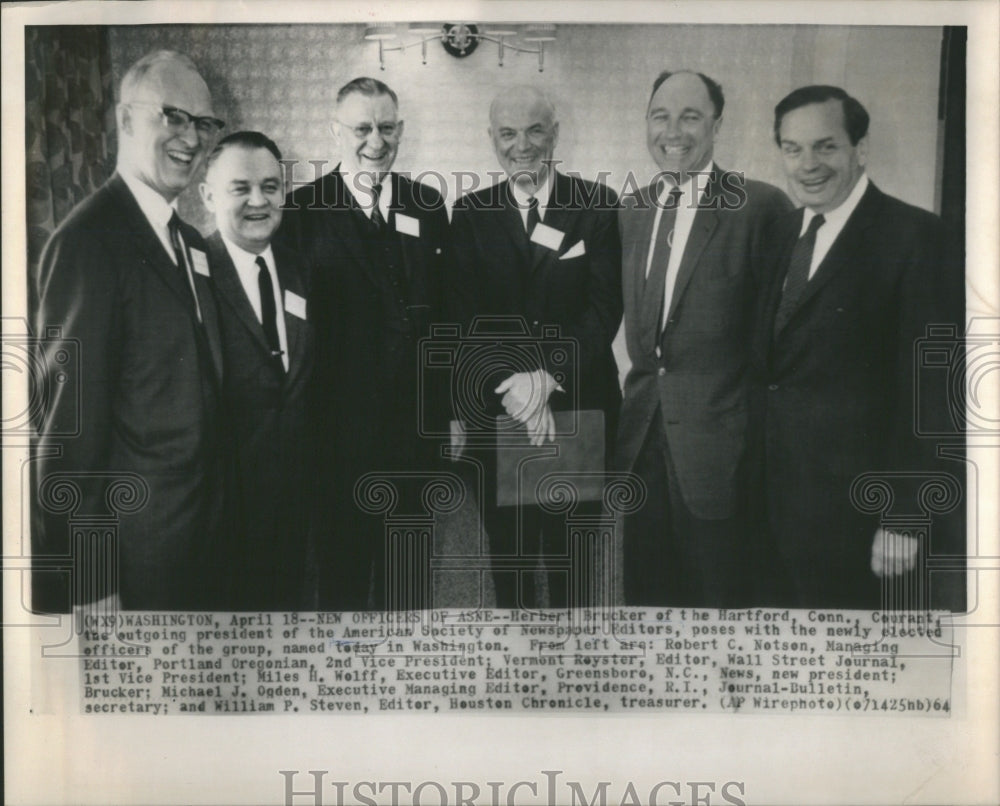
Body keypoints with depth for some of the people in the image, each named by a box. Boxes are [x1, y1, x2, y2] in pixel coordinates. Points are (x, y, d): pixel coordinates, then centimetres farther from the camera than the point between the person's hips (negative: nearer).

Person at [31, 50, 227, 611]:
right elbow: (73, 412, -19)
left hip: (203, 525, 8)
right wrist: (84, 584, -18)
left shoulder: (192, 244, 11)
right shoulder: (90, 240, -16)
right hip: (135, 544, -8)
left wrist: (213, 511, 11)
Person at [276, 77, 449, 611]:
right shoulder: (301, 211, -4)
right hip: (338, 423, -3)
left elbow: (447, 310, 10)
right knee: (341, 566, 9)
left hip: (414, 424, 4)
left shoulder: (428, 208, 8)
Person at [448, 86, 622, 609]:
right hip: (497, 409, 1)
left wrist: (547, 377, -17)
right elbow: (463, 314, -2)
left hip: (579, 405, -1)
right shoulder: (470, 213, 7)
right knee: (506, 546, 10)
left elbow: (605, 307, -6)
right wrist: (511, 385, -16)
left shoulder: (597, 205, 2)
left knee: (574, 548, 8)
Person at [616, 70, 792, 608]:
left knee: (717, 591, 9)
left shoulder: (759, 206, -10)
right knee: (644, 588, 17)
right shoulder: (631, 210, 10)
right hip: (643, 433, 6)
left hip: (717, 441, -5)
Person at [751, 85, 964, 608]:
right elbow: (769, 362, 11)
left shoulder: (911, 236, -11)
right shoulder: (786, 232, 10)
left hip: (847, 501, -6)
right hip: (772, 486, 6)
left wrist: (903, 516, -15)